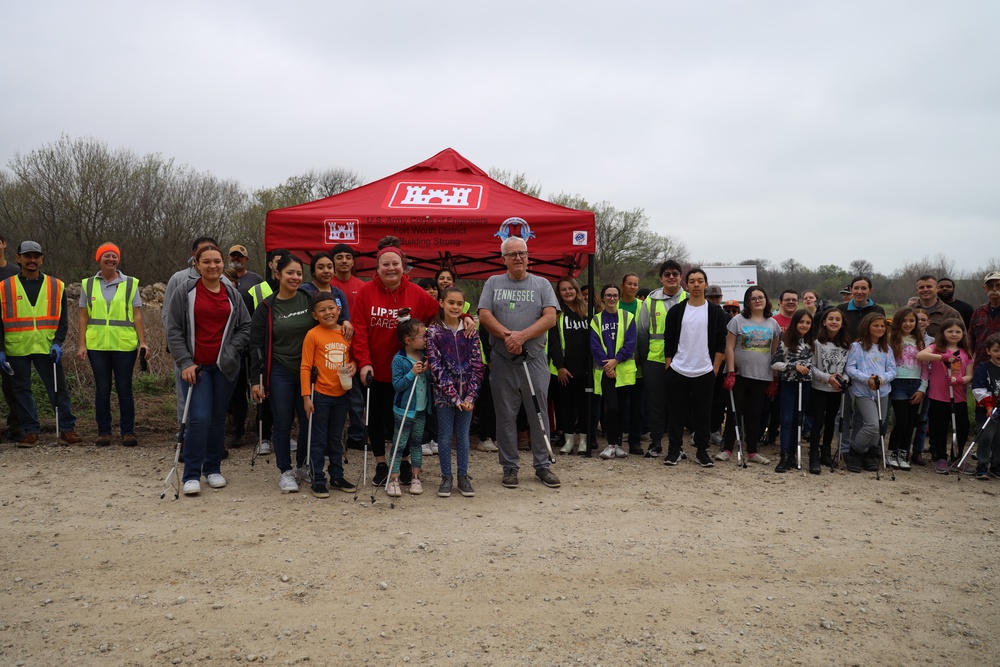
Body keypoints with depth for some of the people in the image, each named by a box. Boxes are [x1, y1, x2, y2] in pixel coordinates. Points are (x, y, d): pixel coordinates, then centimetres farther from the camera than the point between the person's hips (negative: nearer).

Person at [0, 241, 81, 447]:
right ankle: (30, 432, 15)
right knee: (22, 390, 6)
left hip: (48, 349, 0)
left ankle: (67, 430, 8)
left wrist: (58, 343, -7)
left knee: (58, 389, 1)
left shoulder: (56, 286, 6)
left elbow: (62, 320, 7)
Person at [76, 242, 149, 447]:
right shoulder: (88, 284, 8)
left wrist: (142, 341, -6)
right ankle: (104, 432, 14)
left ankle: (128, 431, 9)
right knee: (102, 389, 6)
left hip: (125, 345, -1)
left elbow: (137, 315, 2)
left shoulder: (130, 284, 5)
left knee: (124, 389, 2)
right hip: (97, 345, 1)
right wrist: (81, 344, 1)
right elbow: (83, 317, 8)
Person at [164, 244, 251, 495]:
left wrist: (231, 351, -4)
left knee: (218, 418, 9)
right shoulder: (185, 292, 0)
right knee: (199, 418, -12)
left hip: (225, 366, 3)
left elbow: (245, 326, 10)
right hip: (195, 366, -3)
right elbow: (174, 330, -1)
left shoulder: (233, 294, 8)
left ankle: (213, 468, 23)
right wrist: (185, 362, -8)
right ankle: (192, 475, -2)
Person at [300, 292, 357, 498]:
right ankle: (318, 481, 14)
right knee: (319, 440, 5)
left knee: (336, 439, 16)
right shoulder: (313, 335, -10)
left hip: (341, 394, 4)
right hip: (320, 395, -4)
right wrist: (306, 396, -13)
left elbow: (352, 357, 17)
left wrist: (353, 366, -8)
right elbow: (305, 367, -10)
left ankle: (337, 477, 28)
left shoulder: (347, 333, 3)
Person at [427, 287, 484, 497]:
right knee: (445, 435, 5)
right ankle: (446, 477, 17)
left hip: (467, 394, 2)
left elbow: (477, 366, 1)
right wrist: (454, 396, -14)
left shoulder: (470, 331, 3)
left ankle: (463, 476, 19)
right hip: (444, 393, -2)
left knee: (463, 435, 9)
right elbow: (436, 367, -9)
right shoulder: (434, 332, -4)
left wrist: (470, 396, -9)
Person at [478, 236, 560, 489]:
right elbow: (484, 315, -1)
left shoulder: (542, 285, 7)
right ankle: (509, 467, 15)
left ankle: (542, 466, 15)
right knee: (505, 416, 5)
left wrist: (522, 336, -17)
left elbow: (550, 317, -5)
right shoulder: (493, 283, 9)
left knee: (540, 415, 4)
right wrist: (507, 335, -17)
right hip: (502, 361, 0)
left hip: (534, 360, 0)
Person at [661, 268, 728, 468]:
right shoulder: (676, 311, 4)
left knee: (703, 414, 6)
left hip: (705, 373, 0)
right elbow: (669, 342, 5)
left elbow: (721, 344, 2)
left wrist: (715, 369, -3)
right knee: (677, 413, 5)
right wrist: (668, 366, 0)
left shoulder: (716, 312, 2)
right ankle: (674, 450, 14)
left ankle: (702, 450, 16)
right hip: (677, 372, 1)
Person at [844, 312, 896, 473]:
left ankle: (870, 456, 24)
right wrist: (867, 379, -18)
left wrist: (882, 378, -12)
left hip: (882, 392, 6)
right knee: (872, 425, -18)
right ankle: (853, 454, -2)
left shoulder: (886, 349, 14)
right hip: (863, 392, -6)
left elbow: (892, 370, 9)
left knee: (878, 428, 9)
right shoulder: (857, 346, -1)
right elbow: (849, 368, -6)